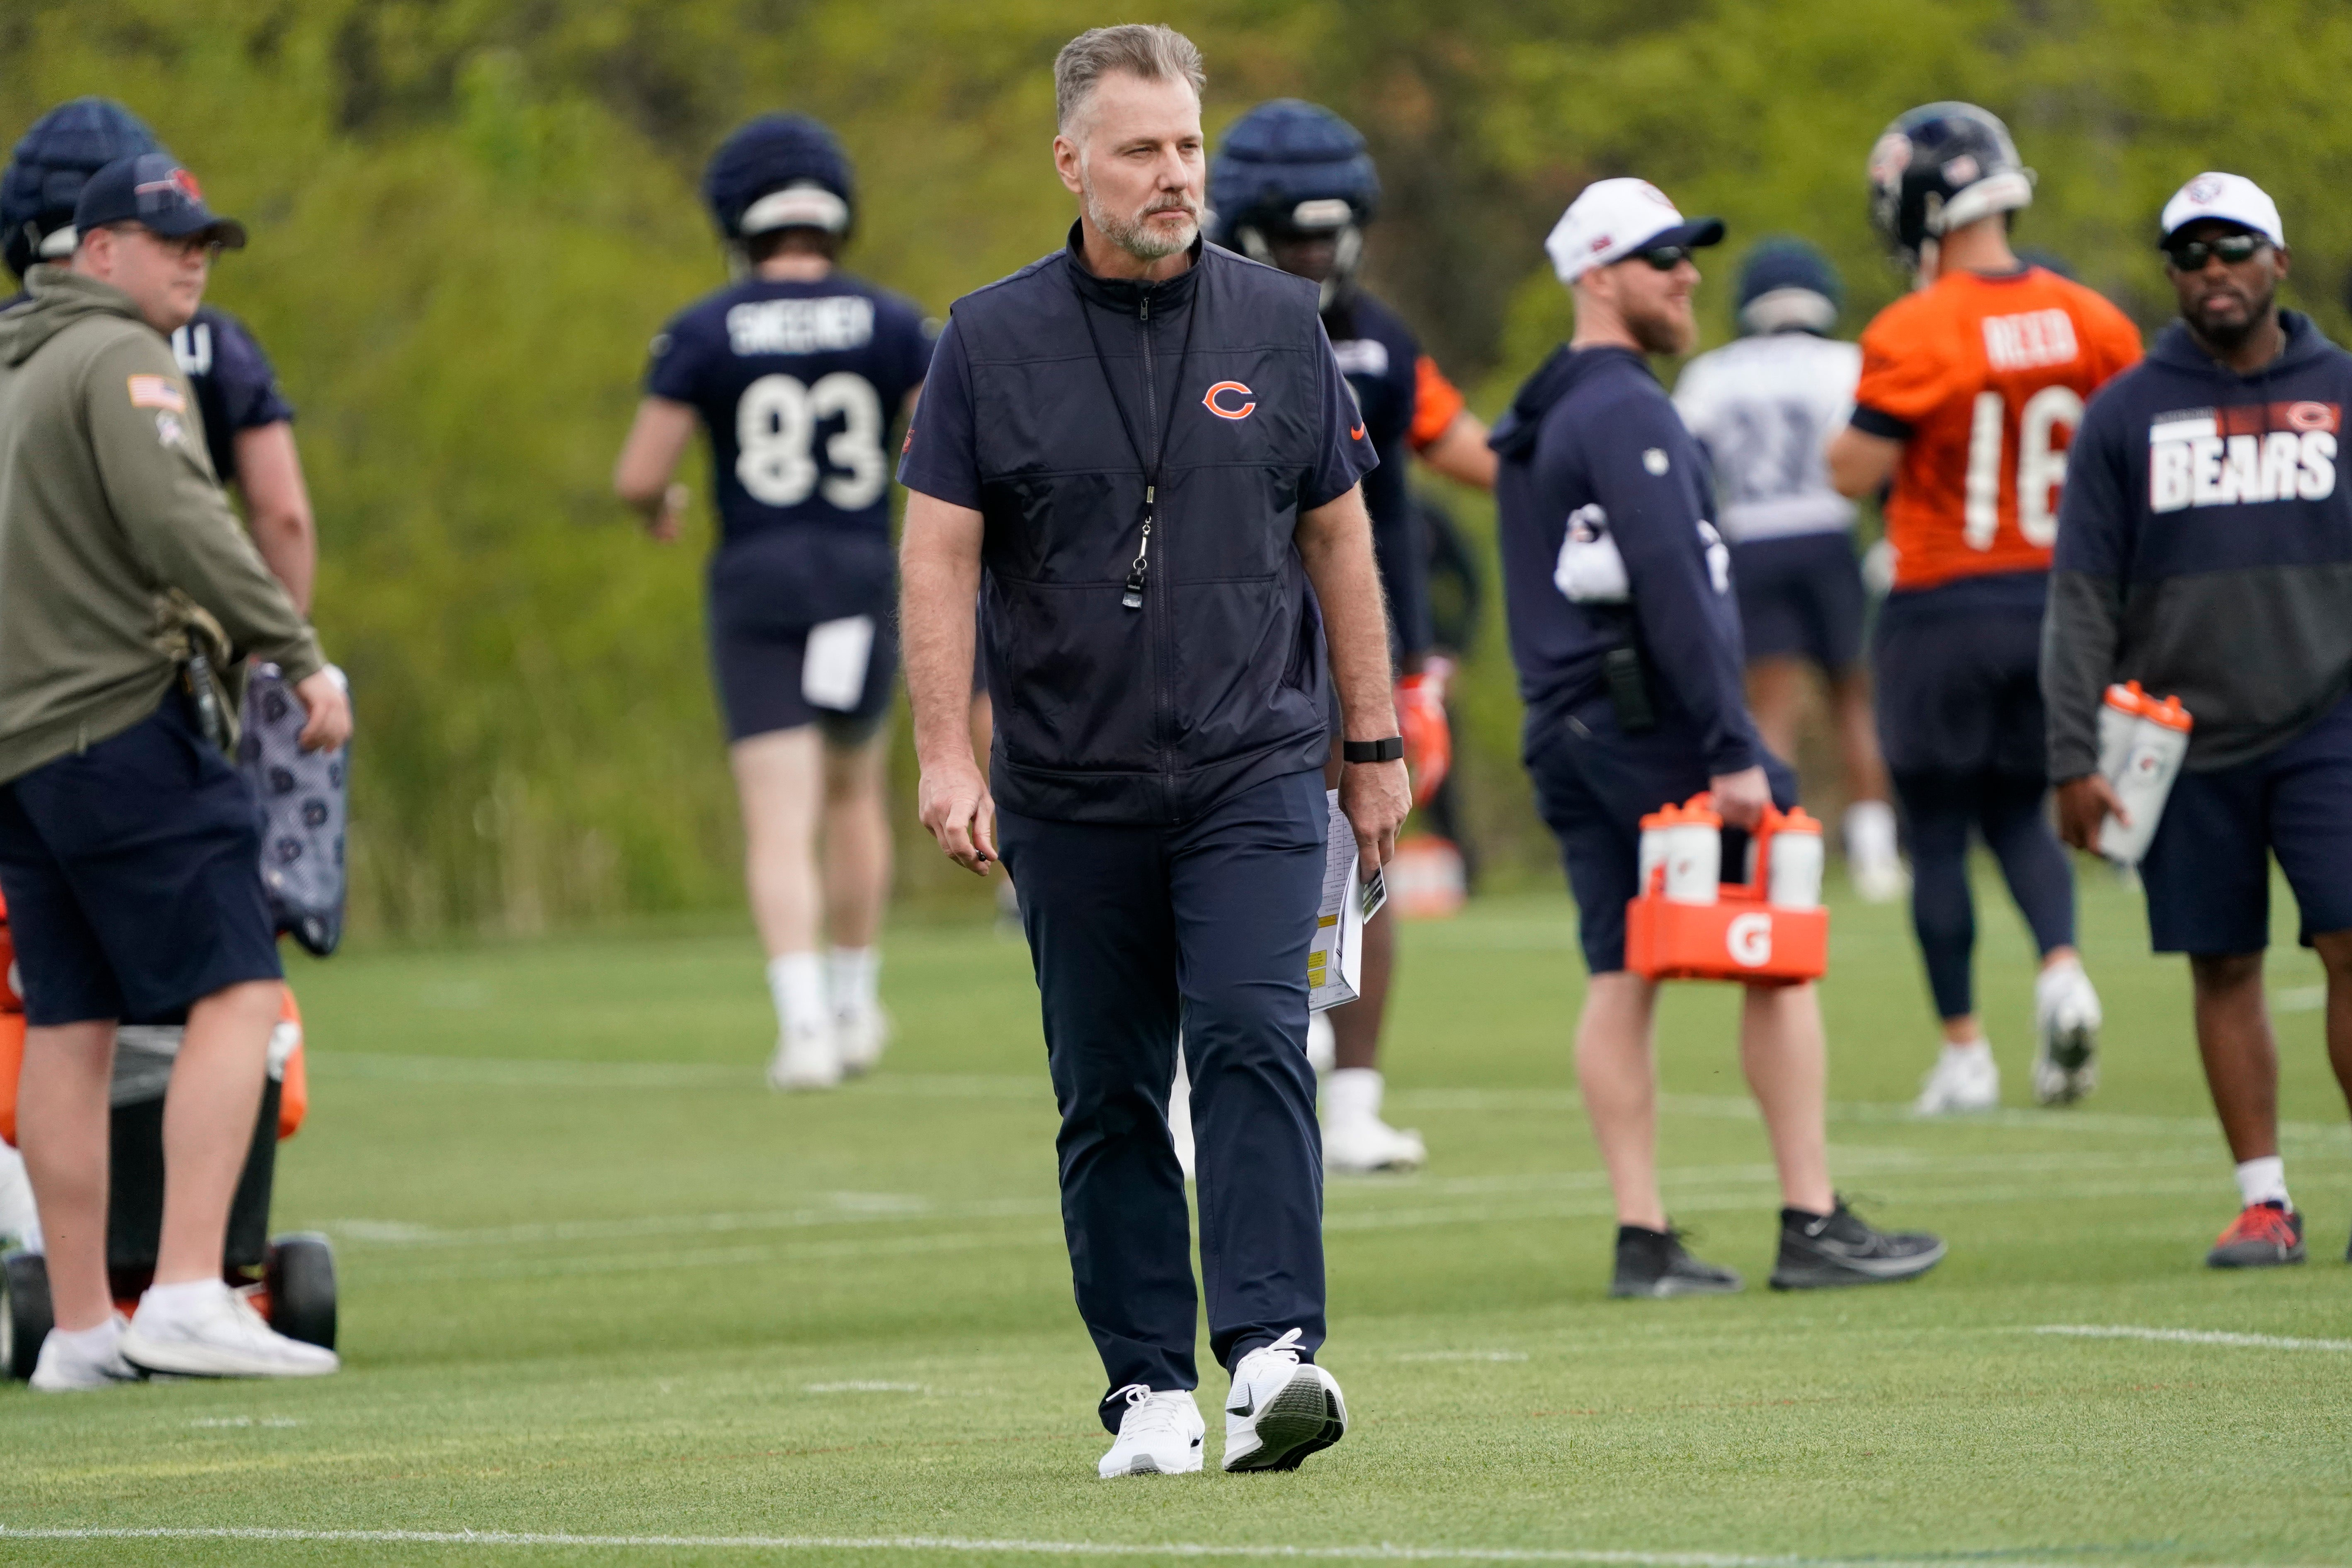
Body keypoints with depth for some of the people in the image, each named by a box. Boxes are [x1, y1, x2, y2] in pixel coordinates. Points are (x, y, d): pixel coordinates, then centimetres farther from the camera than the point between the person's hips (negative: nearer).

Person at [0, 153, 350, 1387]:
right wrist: (300, 658, -20)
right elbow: (180, 524, -19)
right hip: (121, 719, -9)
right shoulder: (120, 360, -7)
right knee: (237, 994, -10)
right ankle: (189, 1296, -21)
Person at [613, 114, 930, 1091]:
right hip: (863, 575, 2)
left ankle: (805, 1022, -18)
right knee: (853, 795, 22)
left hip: (755, 586, -2)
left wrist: (658, 509, 17)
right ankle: (854, 1006, 27)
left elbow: (638, 477, -5)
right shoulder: (891, 325, 1)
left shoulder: (704, 333, -4)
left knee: (780, 824, -4)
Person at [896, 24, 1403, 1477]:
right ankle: (1149, 1388, 10)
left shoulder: (1277, 323, 6)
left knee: (1254, 1041, -16)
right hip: (1073, 789, 1)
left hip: (1255, 768, 0)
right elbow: (940, 552, -1)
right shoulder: (994, 339, 2)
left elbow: (1338, 537, 11)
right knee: (1109, 1093, 5)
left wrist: (1375, 743, 11)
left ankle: (1271, 1356, -22)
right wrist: (946, 754, -10)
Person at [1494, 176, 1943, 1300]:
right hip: (1653, 725, -9)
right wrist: (1731, 752, -21)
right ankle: (1812, 1228, -3)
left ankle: (1642, 1239, 2)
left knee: (1619, 981, 5)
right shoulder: (1627, 410, -13)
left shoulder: (1536, 419, 17)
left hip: (1565, 730, 9)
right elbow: (1670, 588, -20)